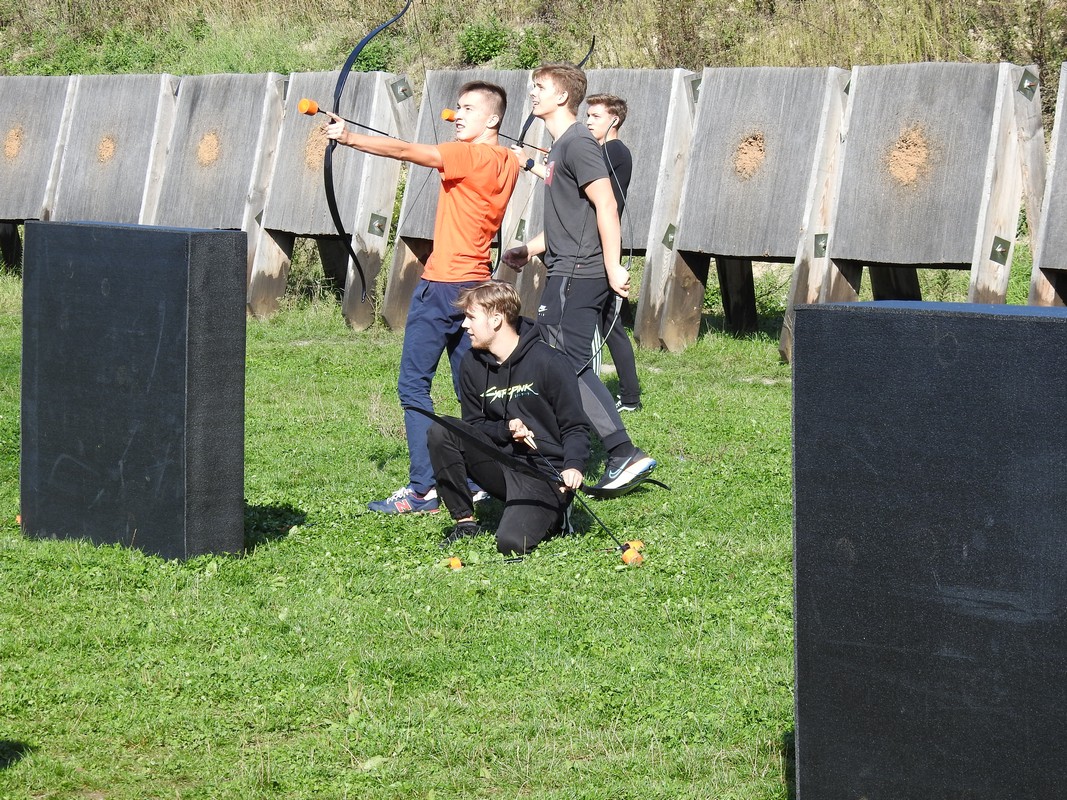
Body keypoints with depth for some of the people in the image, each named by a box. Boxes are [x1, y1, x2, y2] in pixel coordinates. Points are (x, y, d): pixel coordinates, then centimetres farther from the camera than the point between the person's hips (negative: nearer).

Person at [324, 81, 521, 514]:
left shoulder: (472, 157, -14)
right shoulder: (506, 162, 10)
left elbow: (406, 151, -24)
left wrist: (351, 138, -28)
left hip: (441, 285, -9)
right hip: (475, 284, 9)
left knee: (414, 383, -6)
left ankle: (423, 488, -11)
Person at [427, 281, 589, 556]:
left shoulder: (549, 363, -12)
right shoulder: (472, 365, 4)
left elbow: (576, 427, -9)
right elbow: (473, 424, 10)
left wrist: (574, 467, -28)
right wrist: (507, 429, -12)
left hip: (544, 473, -5)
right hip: (501, 465, 5)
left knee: (512, 543, -28)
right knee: (441, 431, -17)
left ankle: (551, 513, 7)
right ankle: (465, 522, -9)